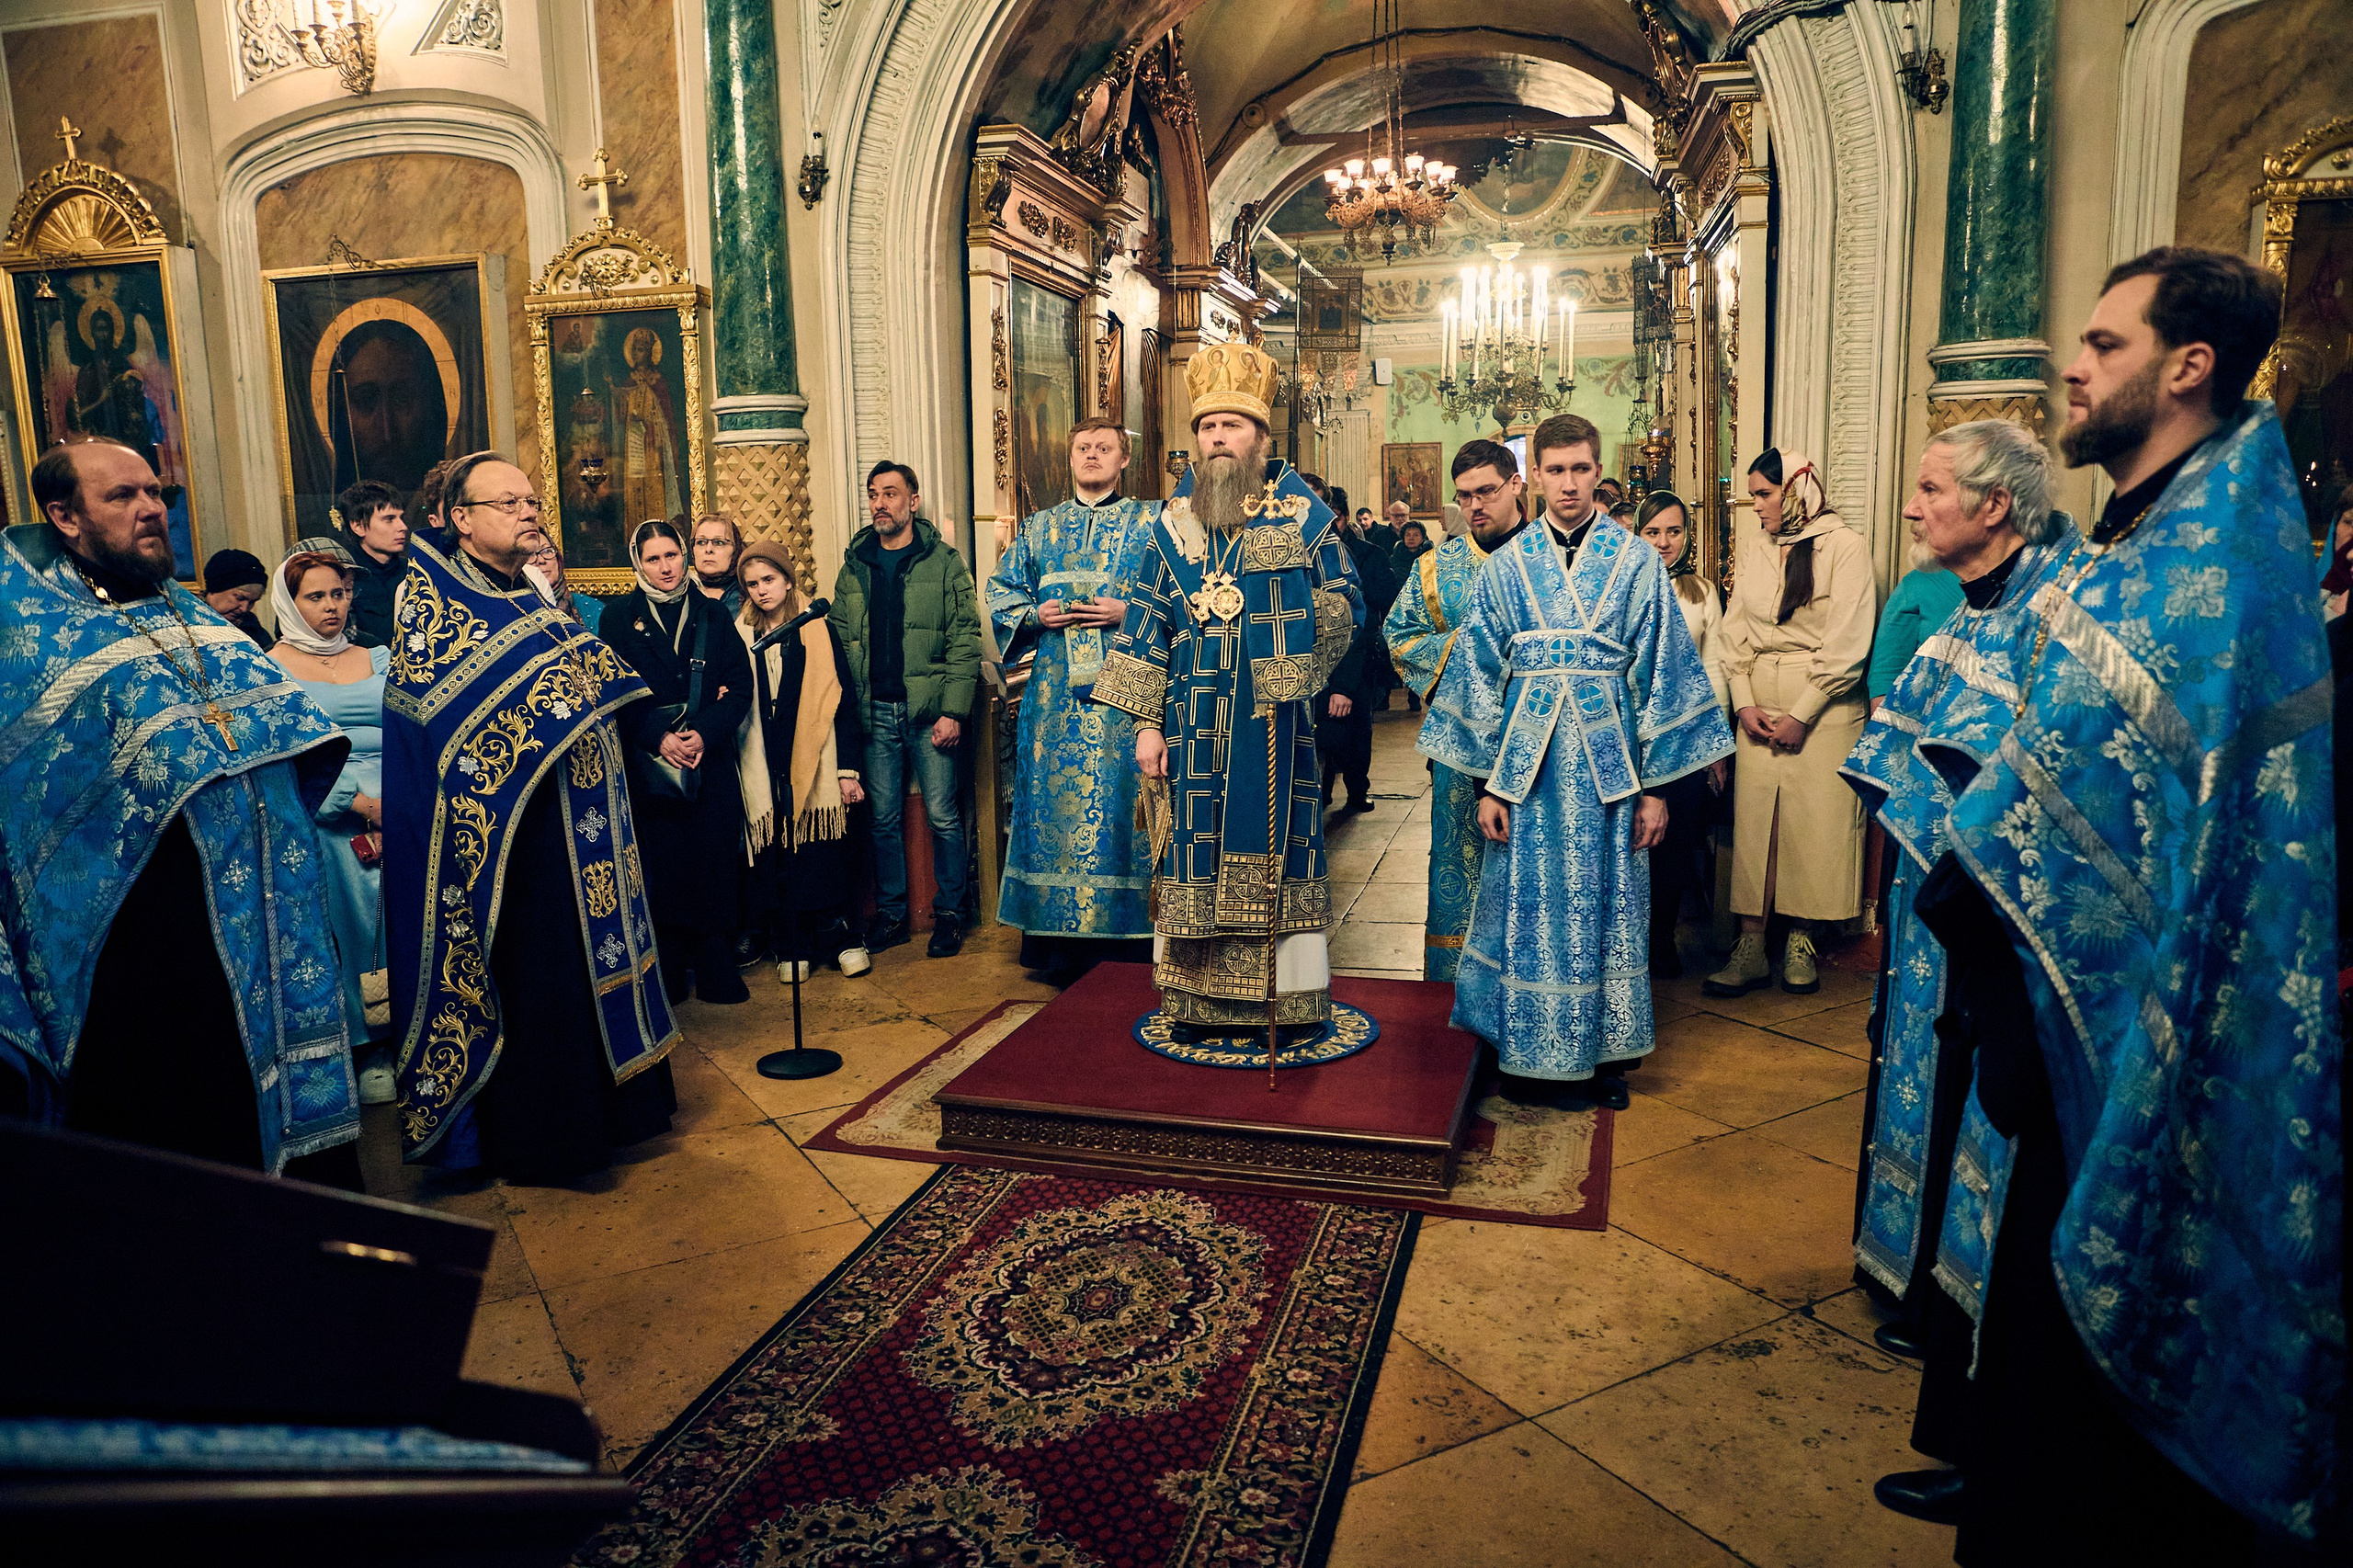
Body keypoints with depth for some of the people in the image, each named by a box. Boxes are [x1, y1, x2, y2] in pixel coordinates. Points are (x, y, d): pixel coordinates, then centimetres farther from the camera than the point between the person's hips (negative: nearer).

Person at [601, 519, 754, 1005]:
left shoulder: (712, 614, 9)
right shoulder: (619, 617, 5)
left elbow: (740, 687, 3)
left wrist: (704, 734, -13)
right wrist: (659, 738, -16)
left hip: (711, 761, 1)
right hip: (647, 765, -1)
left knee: (715, 865, 0)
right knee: (660, 868, -1)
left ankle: (717, 973, 11)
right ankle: (666, 977, 11)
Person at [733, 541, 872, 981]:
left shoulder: (817, 630, 3)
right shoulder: (740, 636, 8)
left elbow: (841, 701, 1)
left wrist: (848, 768, -2)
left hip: (814, 764, -1)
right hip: (764, 770, 2)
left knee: (823, 854, -1)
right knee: (775, 858, 2)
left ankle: (836, 936, 13)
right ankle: (790, 946, 13)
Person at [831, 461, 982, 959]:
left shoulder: (944, 562, 0)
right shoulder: (854, 567, 11)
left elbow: (965, 640, -5)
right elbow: (840, 642, 12)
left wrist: (953, 710, -13)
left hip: (930, 710, -3)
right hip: (874, 712, 3)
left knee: (943, 815, 0)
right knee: (884, 817, 9)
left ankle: (948, 913, 14)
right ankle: (891, 913, 21)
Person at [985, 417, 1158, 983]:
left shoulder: (1152, 523, 7)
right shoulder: (1038, 528, 17)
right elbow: (1001, 592, 19)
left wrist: (1127, 613, -14)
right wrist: (1036, 616, 1)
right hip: (1056, 694, 3)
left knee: (1124, 799, -4)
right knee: (1057, 801, 1)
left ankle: (1133, 933, 5)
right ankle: (1063, 937, 8)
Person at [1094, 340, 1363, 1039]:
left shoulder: (1303, 513, 0)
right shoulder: (1173, 523, 8)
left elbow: (1346, 603, 5)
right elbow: (1148, 624, 6)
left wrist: (1277, 627, -10)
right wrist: (1147, 723, 1)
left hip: (1274, 718, -2)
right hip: (1196, 719, 2)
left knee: (1276, 840, 4)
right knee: (1198, 847, 5)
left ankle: (1293, 997, 16)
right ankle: (1200, 1000, 16)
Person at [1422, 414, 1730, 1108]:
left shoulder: (1637, 562, 2)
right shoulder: (1506, 566, 4)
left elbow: (1661, 673, 2)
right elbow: (1479, 674, 4)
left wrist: (1656, 784, -2)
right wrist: (1487, 783, 0)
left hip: (1608, 760, 0)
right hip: (1528, 760, 1)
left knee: (1605, 906, 8)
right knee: (1529, 907, 5)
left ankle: (1602, 1052, 22)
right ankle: (1531, 1054, 19)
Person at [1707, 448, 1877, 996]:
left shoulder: (1845, 546, -3)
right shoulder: (1758, 555, 15)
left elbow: (1846, 644, -10)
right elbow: (1734, 637, 11)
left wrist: (1801, 715, -12)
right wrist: (1743, 703, -3)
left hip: (1823, 705, -4)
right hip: (1759, 706, 4)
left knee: (1815, 820, -2)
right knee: (1753, 817, -1)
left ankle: (1799, 941, 10)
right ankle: (1751, 946, 2)